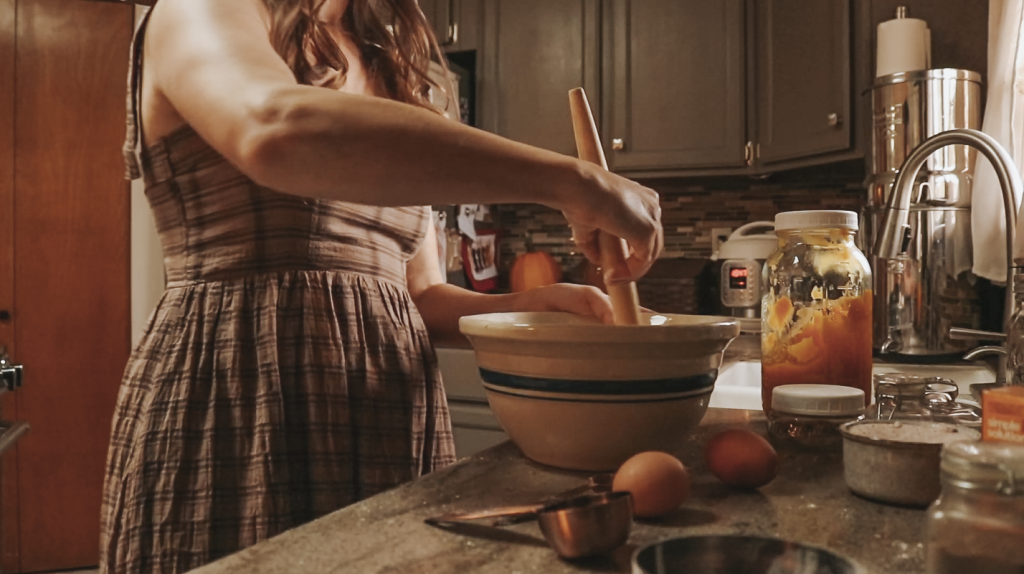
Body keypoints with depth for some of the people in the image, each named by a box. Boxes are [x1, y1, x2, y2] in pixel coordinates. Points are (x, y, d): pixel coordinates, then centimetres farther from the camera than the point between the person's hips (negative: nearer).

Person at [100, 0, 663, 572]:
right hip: (237, 407, -5)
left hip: (394, 414, 6)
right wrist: (570, 180, -27)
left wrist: (524, 308, -6)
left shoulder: (393, 76, 18)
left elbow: (420, 296, 14)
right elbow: (277, 132, -28)